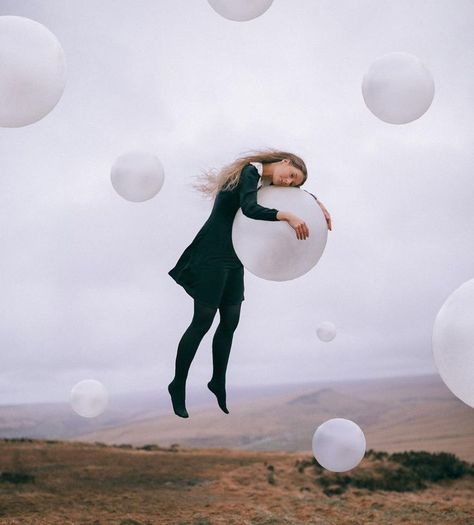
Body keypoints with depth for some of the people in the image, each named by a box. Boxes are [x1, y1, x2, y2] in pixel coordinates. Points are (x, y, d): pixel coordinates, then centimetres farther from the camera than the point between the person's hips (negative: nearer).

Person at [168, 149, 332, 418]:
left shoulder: (267, 181, 11)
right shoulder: (250, 173, -15)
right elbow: (250, 209, -32)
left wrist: (318, 203, 12)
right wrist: (288, 216, -39)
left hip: (233, 259, 9)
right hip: (213, 256, -9)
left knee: (230, 322, 11)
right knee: (203, 322, -4)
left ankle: (219, 382, 26)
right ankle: (178, 385, 9)